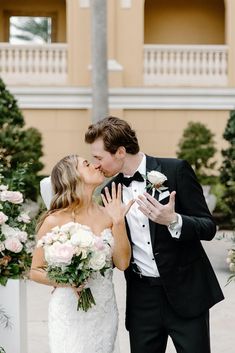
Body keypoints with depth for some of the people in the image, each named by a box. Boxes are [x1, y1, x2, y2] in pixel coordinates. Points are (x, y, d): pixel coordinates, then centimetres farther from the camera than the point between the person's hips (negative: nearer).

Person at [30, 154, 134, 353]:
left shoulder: (107, 215, 2)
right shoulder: (54, 221, -8)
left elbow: (122, 263, -2)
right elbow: (35, 271, -1)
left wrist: (119, 221, -9)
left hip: (105, 311, 4)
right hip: (71, 312, -4)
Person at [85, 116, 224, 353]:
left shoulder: (176, 171, -8)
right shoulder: (110, 191, 6)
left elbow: (208, 228, -8)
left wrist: (173, 220, -26)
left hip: (185, 291, -4)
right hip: (142, 296, 4)